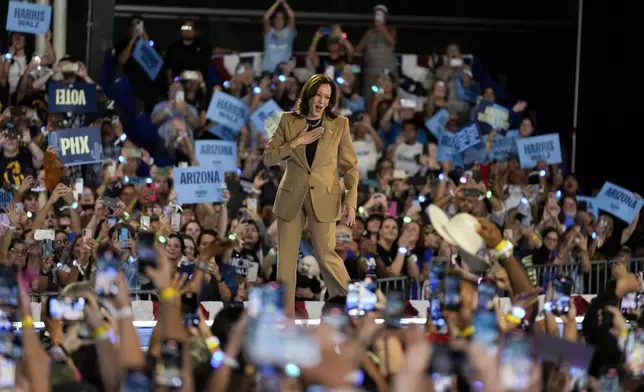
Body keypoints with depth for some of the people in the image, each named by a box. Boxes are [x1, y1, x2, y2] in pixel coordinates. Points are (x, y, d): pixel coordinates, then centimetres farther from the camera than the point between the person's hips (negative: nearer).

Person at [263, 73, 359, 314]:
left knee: (325, 254, -5)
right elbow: (268, 158, 0)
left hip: (324, 198, -2)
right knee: (285, 257, 2)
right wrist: (296, 142, -12)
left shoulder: (339, 124, -1)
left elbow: (350, 166, 0)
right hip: (291, 197, 2)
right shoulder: (288, 121, 2)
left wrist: (351, 202, -9)